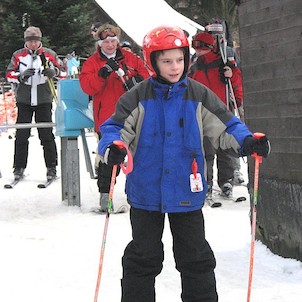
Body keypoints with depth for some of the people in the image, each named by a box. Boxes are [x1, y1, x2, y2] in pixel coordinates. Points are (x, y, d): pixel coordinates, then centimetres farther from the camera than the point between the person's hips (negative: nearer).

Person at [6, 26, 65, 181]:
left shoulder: (49, 54, 3)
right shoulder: (18, 55, 6)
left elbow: (62, 71, 4)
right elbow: (9, 74, 3)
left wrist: (53, 71, -18)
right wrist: (22, 76, -16)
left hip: (44, 100, -1)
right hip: (24, 100, 1)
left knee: (46, 134, -1)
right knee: (22, 134, 2)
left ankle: (51, 167, 4)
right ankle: (19, 167, 9)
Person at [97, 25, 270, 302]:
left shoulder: (199, 96, -2)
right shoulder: (138, 98, -5)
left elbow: (225, 128, 2)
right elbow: (115, 128, -5)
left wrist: (248, 142, -17)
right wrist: (112, 148, -27)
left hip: (187, 193, 1)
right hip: (146, 192, -1)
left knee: (196, 258, 12)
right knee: (143, 257, 11)